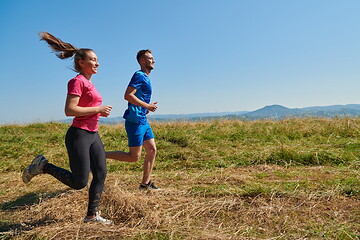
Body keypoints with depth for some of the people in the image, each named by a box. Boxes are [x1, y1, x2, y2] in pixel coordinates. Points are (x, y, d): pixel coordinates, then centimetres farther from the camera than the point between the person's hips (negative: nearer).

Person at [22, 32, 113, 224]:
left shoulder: (88, 82, 16)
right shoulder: (77, 81, -11)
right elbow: (69, 110, -21)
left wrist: (99, 111, 8)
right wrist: (98, 109, -16)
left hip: (93, 135, 9)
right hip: (79, 135, -9)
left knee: (100, 175, 7)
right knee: (79, 183, -2)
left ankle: (92, 215, 18)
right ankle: (42, 166, 15)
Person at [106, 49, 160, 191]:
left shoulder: (145, 78, 19)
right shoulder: (139, 76, -11)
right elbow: (127, 95, -23)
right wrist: (147, 106, -20)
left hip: (143, 121, 10)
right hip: (135, 121, -10)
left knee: (152, 150, 9)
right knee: (134, 157, -5)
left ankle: (145, 184, 17)